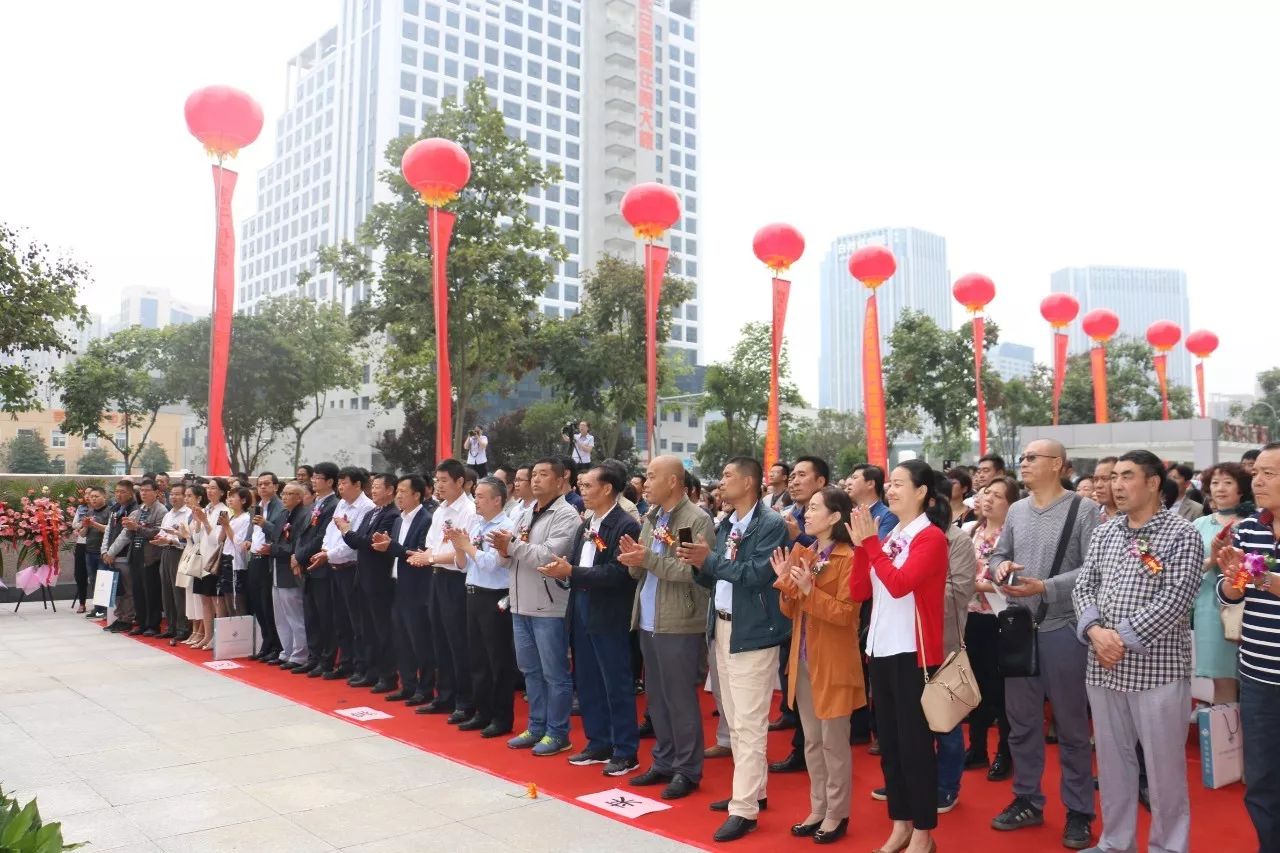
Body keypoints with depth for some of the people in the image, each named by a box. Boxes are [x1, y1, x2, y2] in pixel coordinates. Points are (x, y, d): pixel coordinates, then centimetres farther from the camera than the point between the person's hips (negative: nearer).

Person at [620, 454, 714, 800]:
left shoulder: (697, 520, -11)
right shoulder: (650, 519, 12)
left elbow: (692, 570, -21)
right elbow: (640, 571, 14)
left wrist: (648, 558, -20)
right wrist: (633, 559, -8)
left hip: (679, 624, -8)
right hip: (648, 622, 8)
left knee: (680, 700, 1)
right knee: (656, 698, 16)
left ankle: (687, 770, 14)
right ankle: (664, 763, 29)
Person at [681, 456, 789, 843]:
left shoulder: (771, 524, -12)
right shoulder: (726, 525, 12)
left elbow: (759, 573, -23)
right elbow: (713, 578, 13)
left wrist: (710, 559, -21)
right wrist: (698, 563, -7)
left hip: (753, 633, -9)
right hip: (723, 628, 9)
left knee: (749, 724, -3)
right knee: (735, 721, 17)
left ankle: (744, 809, 3)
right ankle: (752, 790, 30)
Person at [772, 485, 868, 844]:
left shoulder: (849, 559, -12)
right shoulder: (802, 554, 8)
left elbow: (845, 613, -18)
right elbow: (790, 611, 9)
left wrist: (810, 590, -26)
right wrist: (784, 583, -9)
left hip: (833, 664, -7)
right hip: (803, 660, 7)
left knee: (834, 742, 5)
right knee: (812, 741, 15)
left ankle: (836, 815, 19)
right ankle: (817, 810, 28)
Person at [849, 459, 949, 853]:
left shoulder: (931, 537, -10)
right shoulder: (889, 536, 11)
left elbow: (899, 584, -23)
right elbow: (858, 590, 7)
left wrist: (870, 541, -17)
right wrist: (860, 545, -4)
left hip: (913, 652, -7)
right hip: (881, 648, 8)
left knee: (914, 742, 2)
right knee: (889, 740, 14)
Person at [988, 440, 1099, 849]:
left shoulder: (1084, 509, -9)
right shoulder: (1016, 510, 9)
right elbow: (998, 555, 14)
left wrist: (1045, 587, -22)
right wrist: (1000, 567, -8)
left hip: (1062, 630, -5)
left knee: (1071, 725, 8)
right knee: (1021, 721, 15)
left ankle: (1079, 812, 23)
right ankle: (1027, 801, 30)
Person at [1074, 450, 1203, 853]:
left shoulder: (1182, 534, -7)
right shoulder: (1104, 533, 10)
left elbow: (1176, 598, -16)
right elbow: (1084, 586, 7)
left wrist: (1124, 637, -18)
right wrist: (1094, 630, -11)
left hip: (1157, 668, -5)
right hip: (1103, 666, 5)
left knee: (1164, 763, 6)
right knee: (1112, 759, 14)